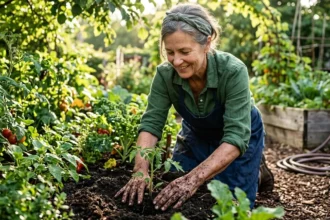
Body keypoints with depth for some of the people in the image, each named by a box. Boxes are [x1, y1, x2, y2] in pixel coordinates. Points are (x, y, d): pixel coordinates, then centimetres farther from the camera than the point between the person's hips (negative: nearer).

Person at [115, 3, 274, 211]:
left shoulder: (233, 72, -37)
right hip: (195, 136, 4)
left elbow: (236, 136, -42)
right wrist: (141, 171, -42)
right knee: (176, 197, 8)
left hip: (239, 137, -3)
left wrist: (194, 178, -53)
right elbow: (151, 124, -25)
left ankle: (257, 171, 23)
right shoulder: (165, 75, -25)